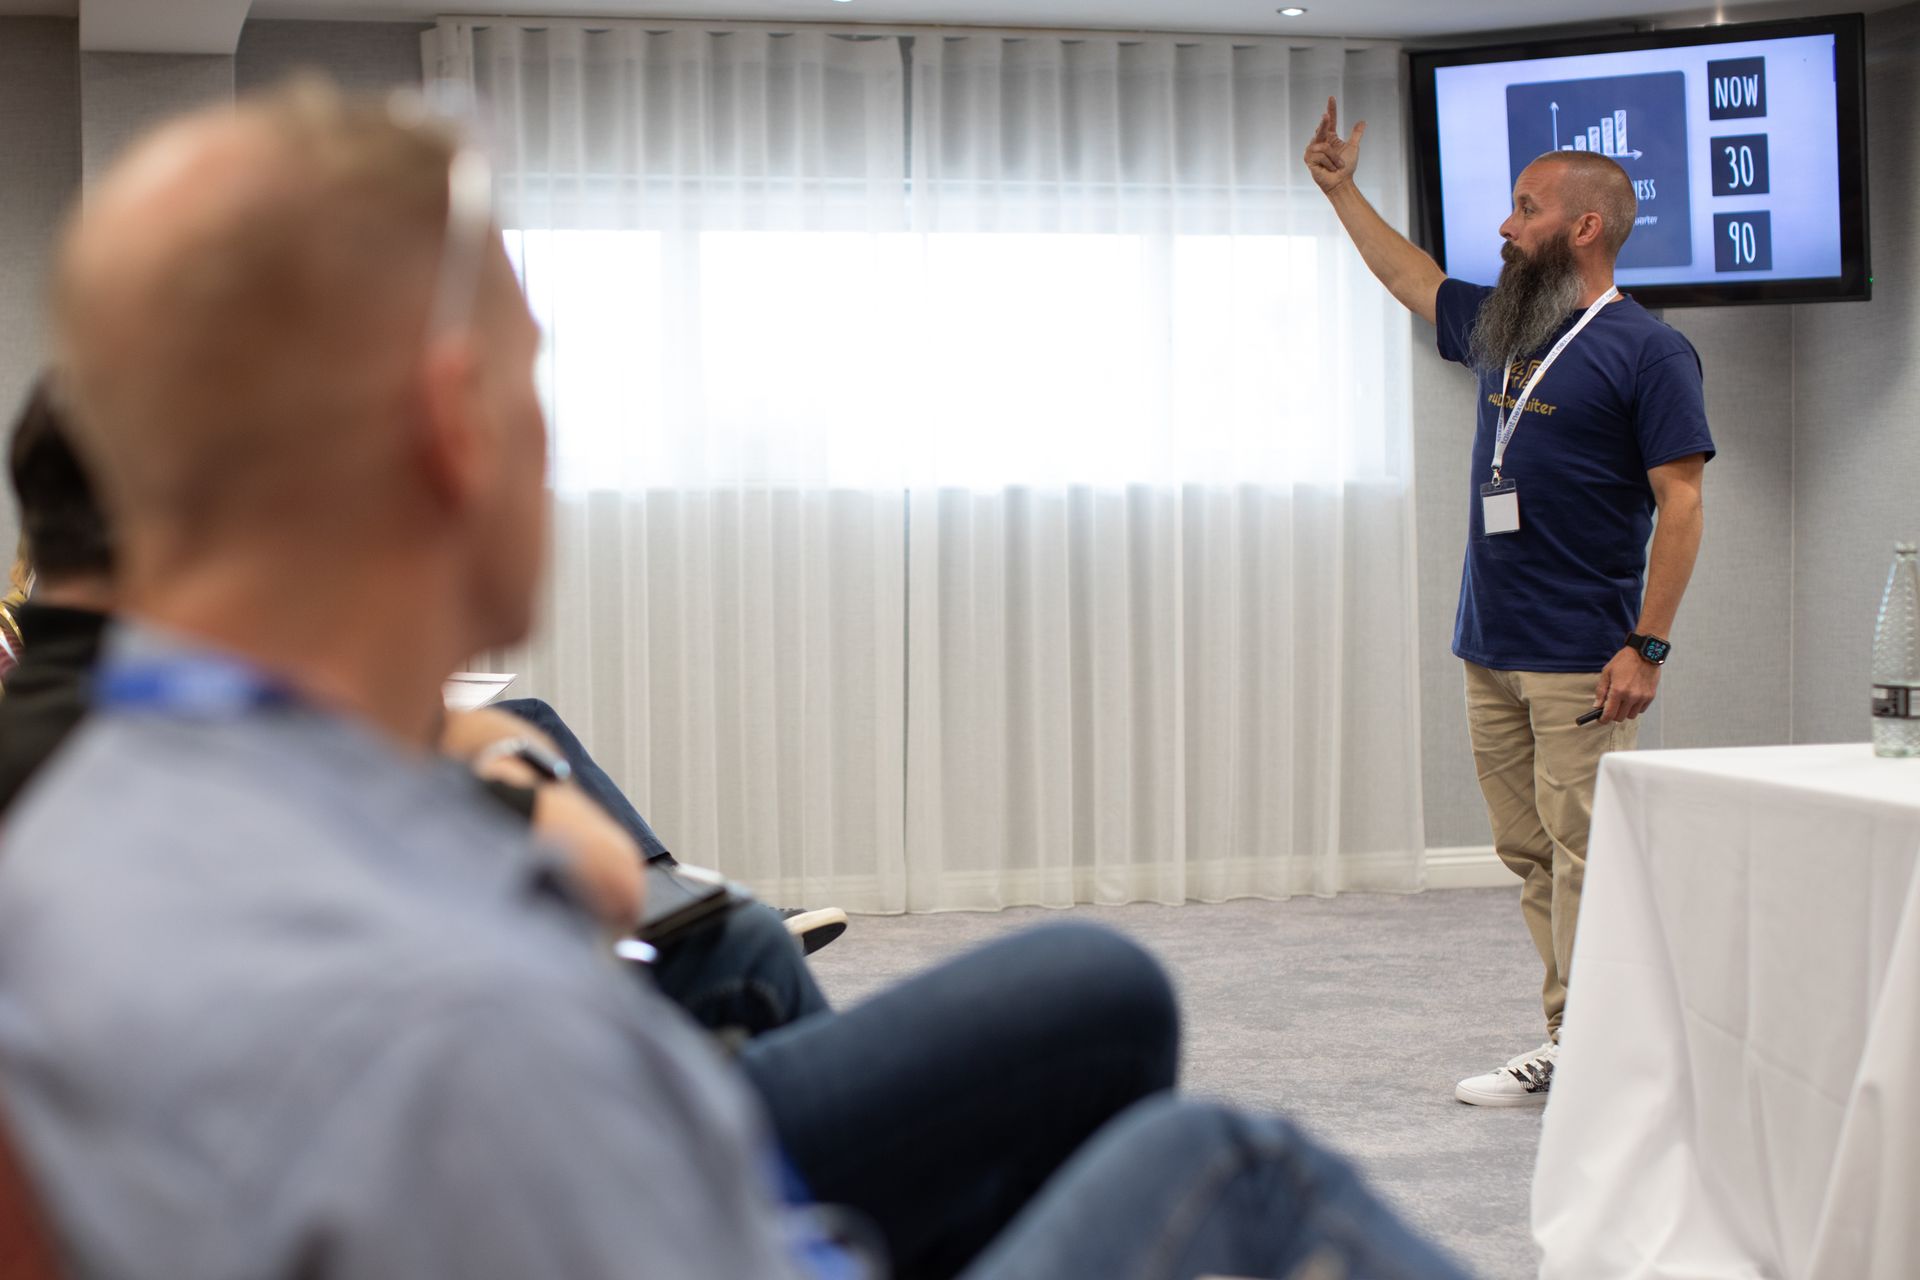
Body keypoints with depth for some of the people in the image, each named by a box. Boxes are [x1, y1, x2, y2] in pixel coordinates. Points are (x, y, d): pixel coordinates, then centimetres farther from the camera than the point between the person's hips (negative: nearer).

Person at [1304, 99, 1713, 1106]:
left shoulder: (1646, 350, -7)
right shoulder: (1502, 327, 14)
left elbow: (1680, 504, -11)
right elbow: (1413, 279, 34)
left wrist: (1647, 645, -16)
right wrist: (1341, 190, 39)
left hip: (1581, 662, -7)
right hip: (1490, 648, 8)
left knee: (1589, 860, -8)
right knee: (1532, 859, 8)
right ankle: (1566, 1048, 13)